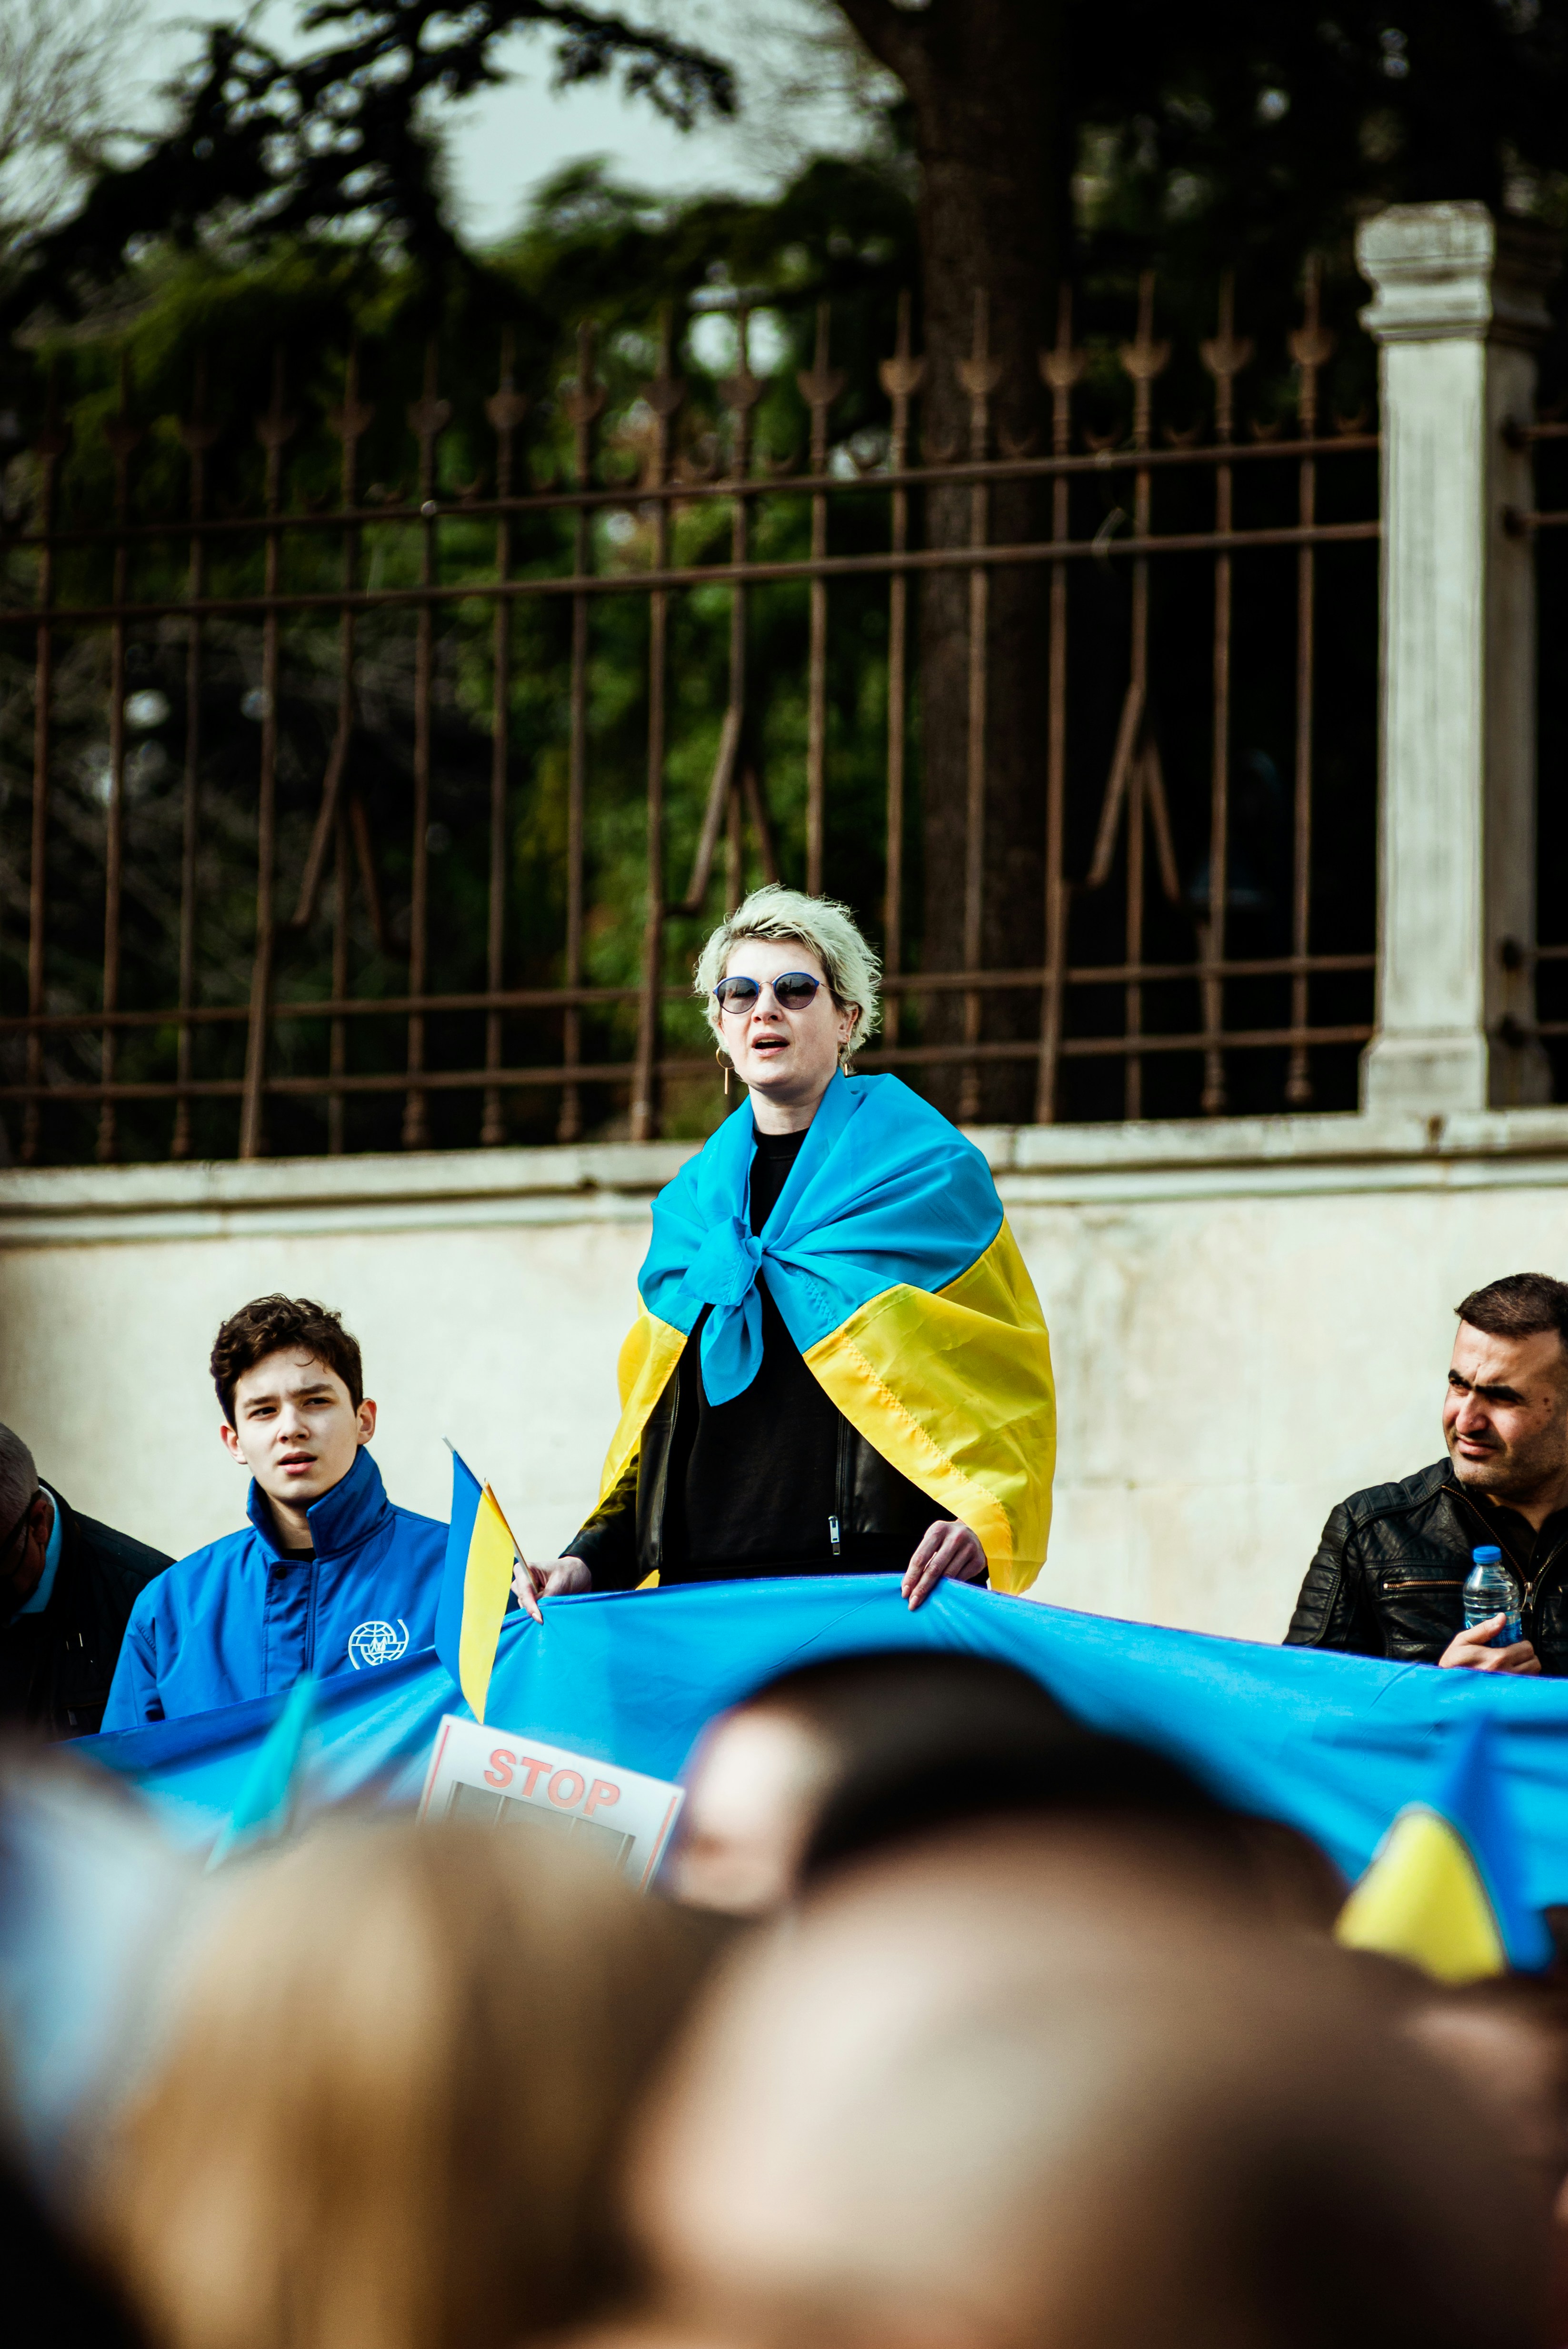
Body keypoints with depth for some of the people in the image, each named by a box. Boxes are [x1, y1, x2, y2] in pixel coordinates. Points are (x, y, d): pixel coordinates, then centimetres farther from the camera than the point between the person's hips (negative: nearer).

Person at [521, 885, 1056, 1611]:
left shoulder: (928, 1176, 7)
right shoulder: (693, 1208, 21)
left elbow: (1008, 1386, 2)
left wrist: (982, 1521, -17)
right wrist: (593, 1557, 10)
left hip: (875, 1579, -4)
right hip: (702, 1591, 4)